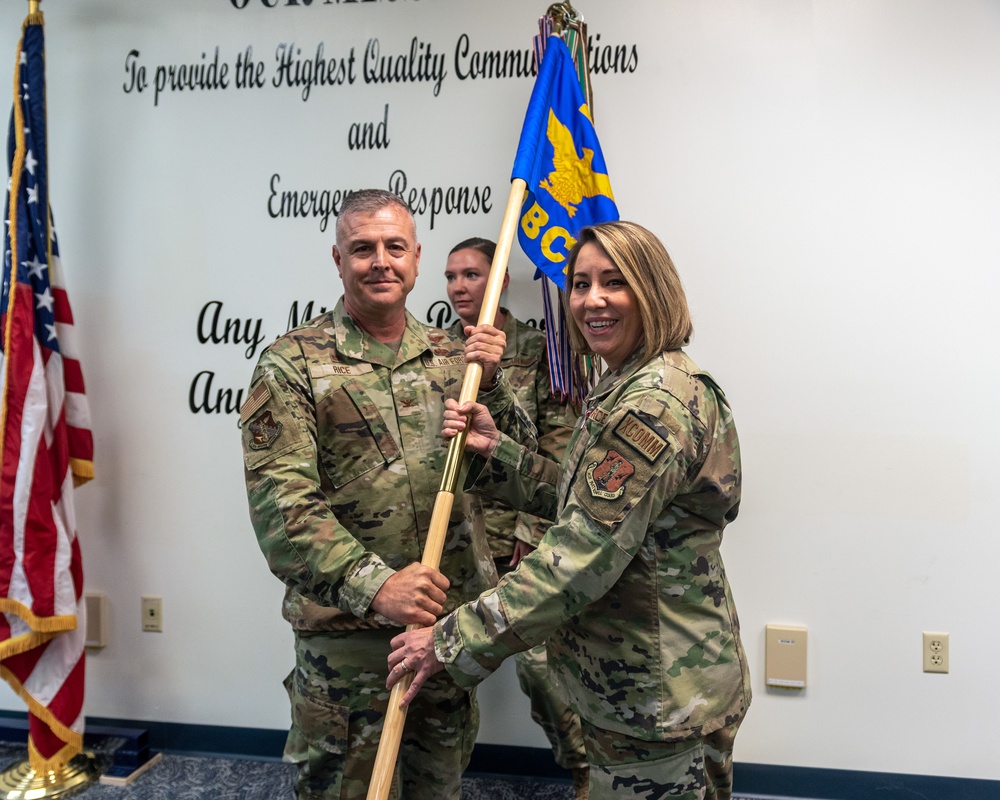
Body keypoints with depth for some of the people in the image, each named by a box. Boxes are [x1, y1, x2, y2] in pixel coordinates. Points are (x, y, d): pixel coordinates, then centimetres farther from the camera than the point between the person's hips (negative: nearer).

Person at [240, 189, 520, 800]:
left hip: (453, 618, 4)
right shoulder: (292, 364, -7)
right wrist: (373, 585, -27)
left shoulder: (452, 355, 7)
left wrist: (490, 383, -13)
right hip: (345, 631, -4)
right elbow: (280, 500, -16)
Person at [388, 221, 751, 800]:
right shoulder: (632, 387, 9)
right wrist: (496, 448, -2)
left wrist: (453, 641, -22)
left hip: (656, 697, -10)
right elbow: (582, 501, 11)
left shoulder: (653, 404, -25)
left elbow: (582, 558, -28)